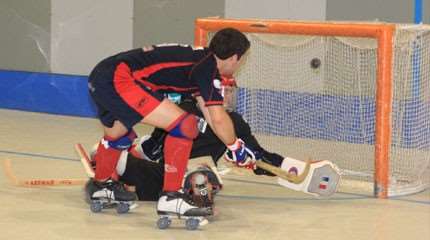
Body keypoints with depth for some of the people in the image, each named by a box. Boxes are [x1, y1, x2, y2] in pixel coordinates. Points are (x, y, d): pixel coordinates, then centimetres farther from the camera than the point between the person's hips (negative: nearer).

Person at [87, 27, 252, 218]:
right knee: (184, 124, -13)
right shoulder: (208, 65, -7)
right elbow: (218, 119, -12)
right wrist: (237, 148, 3)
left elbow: (210, 115, 22)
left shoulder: (198, 57, 19)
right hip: (119, 78, -10)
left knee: (118, 134, 36)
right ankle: (170, 197, -9)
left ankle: (102, 184, 59)